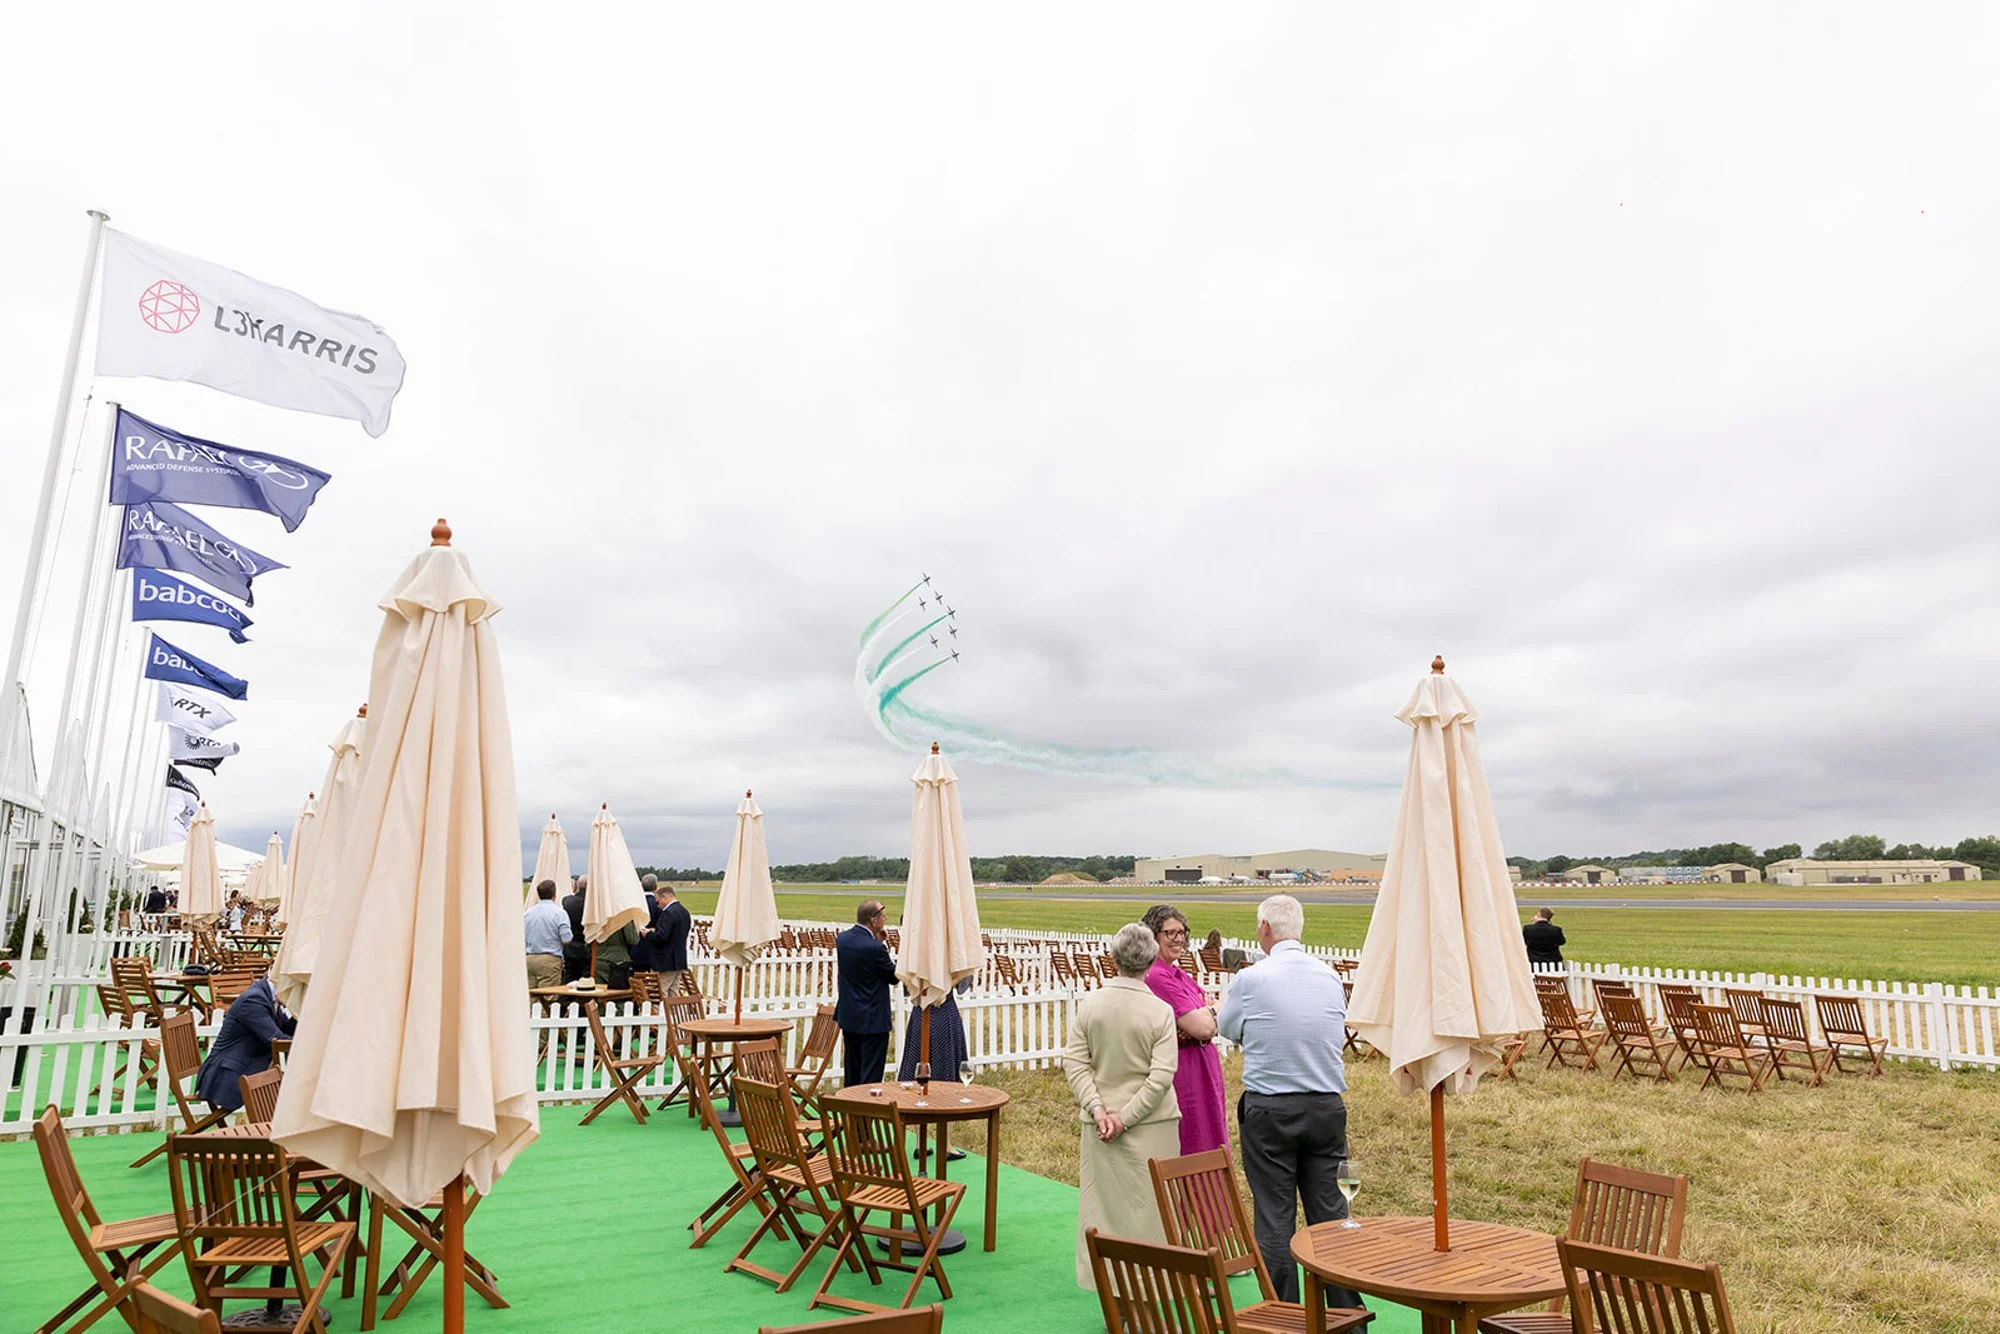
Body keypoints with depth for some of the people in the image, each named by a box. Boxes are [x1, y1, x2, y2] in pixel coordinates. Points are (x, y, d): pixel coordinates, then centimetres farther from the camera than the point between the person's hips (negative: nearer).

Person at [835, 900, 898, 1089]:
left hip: (848, 1016, 8)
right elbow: (894, 976, -12)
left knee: (851, 1072, 20)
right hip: (873, 1019, -8)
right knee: (871, 1074, 2)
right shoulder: (874, 948, -25)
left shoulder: (842, 938, -1)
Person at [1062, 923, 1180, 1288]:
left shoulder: (1089, 1003, -4)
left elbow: (1074, 1063, -5)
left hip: (1099, 1125, 3)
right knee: (1147, 1207, 8)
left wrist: (1097, 1109, -7)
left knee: (1105, 1204, 12)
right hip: (1151, 1126, -3)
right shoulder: (1160, 1011, -11)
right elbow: (1160, 1077, -14)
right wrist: (1125, 1118, -10)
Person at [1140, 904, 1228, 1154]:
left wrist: (1200, 1018, -15)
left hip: (1202, 1074, 9)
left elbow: (1212, 1025, 6)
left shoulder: (1178, 974, 11)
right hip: (1183, 1075, -9)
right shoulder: (1157, 976, -18)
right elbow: (1203, 1027, -22)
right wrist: (1209, 1010, -2)